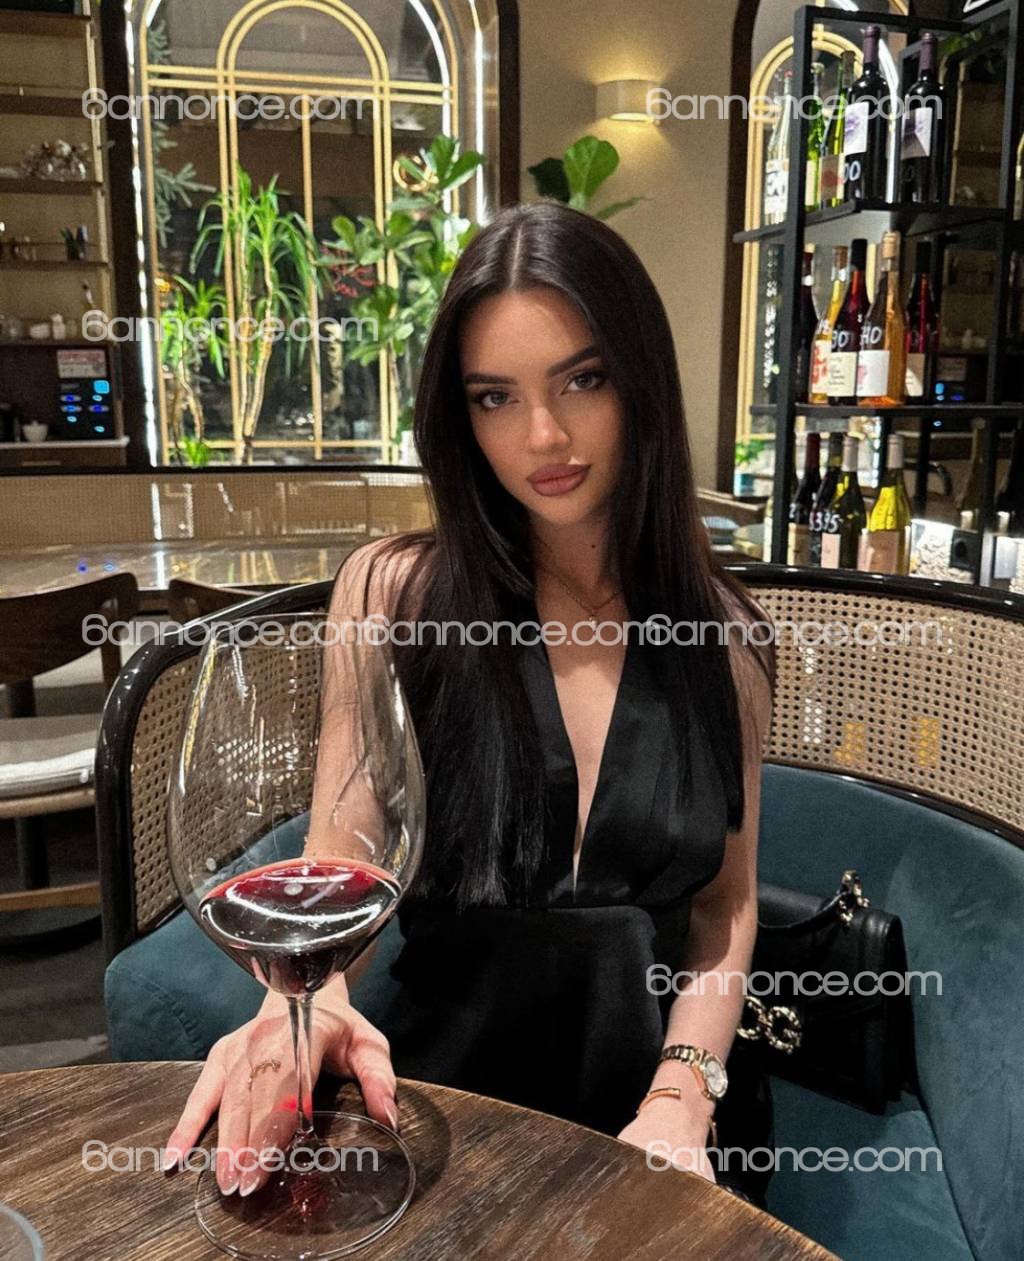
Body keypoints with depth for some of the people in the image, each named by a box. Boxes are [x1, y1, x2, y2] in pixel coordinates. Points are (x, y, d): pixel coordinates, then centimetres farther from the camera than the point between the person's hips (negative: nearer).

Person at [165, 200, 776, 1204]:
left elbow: (726, 906, 5)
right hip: (437, 1095, 0)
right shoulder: (393, 591, -5)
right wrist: (309, 995, -24)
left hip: (650, 1118, 1)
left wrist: (681, 1098, -9)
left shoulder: (722, 633, 0)